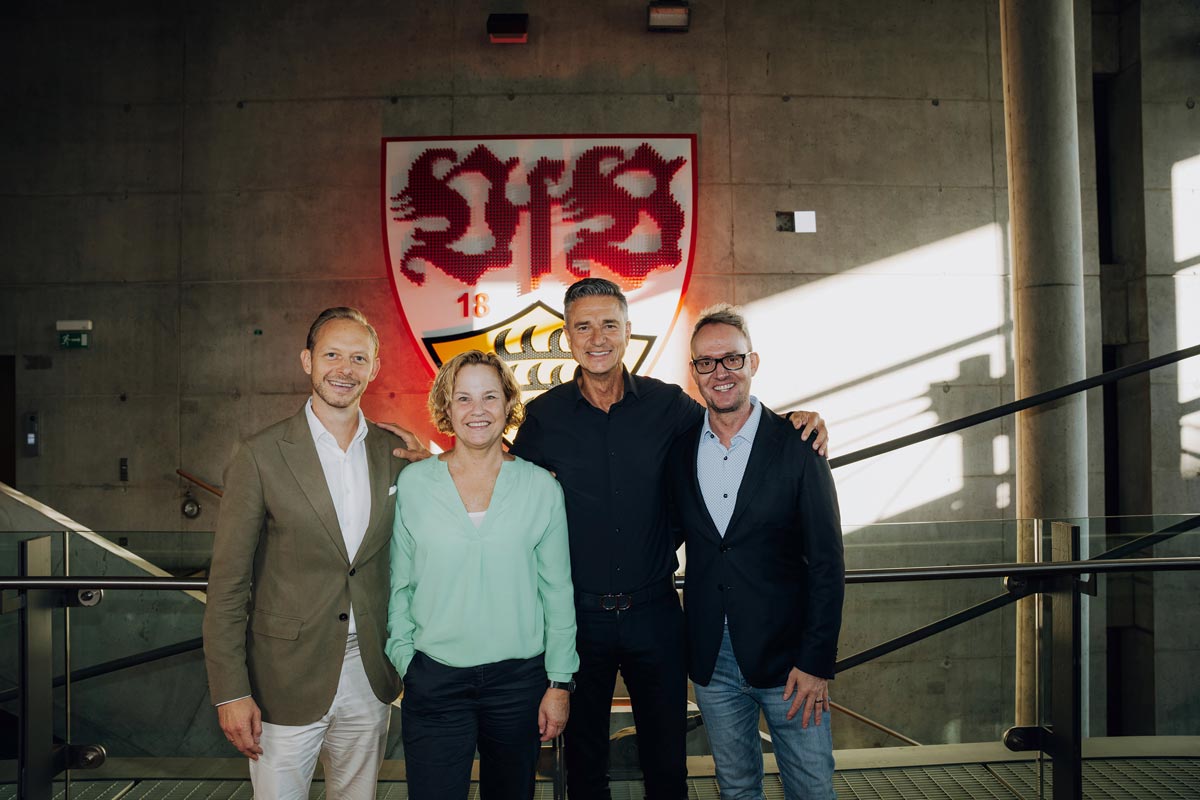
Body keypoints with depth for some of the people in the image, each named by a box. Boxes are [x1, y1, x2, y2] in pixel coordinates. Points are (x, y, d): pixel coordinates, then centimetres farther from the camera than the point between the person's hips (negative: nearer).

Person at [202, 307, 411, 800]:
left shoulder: (395, 454, 3)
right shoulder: (262, 455, -8)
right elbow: (227, 582, -8)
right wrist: (230, 692, -11)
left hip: (369, 681, 4)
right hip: (287, 683, -3)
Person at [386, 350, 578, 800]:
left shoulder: (541, 487, -1)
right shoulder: (412, 483, -1)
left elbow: (557, 592, 2)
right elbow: (399, 586, 5)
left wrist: (560, 683, 1)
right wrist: (404, 660, 0)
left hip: (518, 678, 1)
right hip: (434, 679, 0)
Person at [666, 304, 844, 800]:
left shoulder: (797, 446, -8)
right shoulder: (678, 448, 2)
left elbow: (827, 565, -8)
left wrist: (817, 663, -11)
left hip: (786, 656, -3)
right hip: (711, 661, 3)